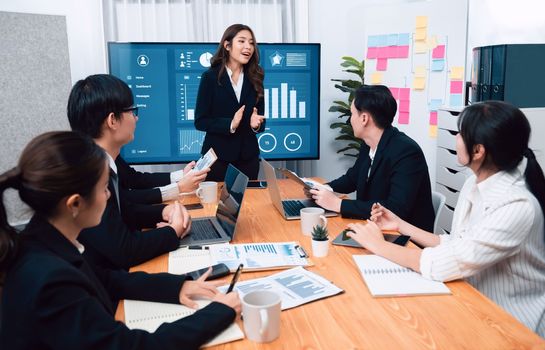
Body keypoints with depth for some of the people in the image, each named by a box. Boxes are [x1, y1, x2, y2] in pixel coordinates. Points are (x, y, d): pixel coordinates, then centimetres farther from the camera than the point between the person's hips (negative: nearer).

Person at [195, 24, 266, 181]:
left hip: (248, 156, 3)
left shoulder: (255, 78, 5)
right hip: (217, 155, -3)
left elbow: (260, 117, 9)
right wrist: (230, 124, -22)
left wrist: (256, 124, -14)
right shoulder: (210, 77, -5)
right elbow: (200, 121, -8)